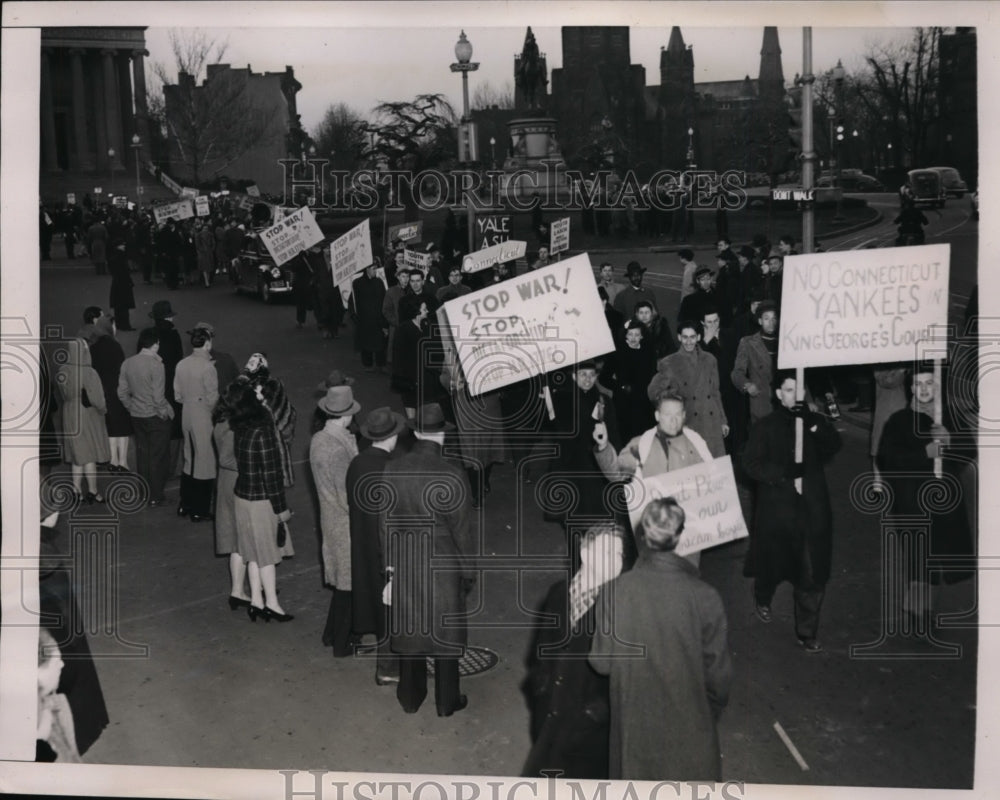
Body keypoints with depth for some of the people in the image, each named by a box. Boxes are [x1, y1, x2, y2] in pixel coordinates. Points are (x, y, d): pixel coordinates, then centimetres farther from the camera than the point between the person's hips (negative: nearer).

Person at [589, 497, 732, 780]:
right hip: (688, 723, -1)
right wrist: (713, 713, 9)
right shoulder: (704, 598, -21)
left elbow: (602, 662, -10)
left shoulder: (615, 591, -19)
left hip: (633, 722, 1)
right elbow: (717, 670, -11)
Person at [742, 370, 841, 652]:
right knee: (773, 563, 15)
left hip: (812, 508, 2)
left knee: (813, 574, 0)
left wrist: (814, 426, -22)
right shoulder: (766, 427, -3)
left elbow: (833, 447, -7)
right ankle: (762, 599, 47)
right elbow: (751, 464, -10)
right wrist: (786, 477, -19)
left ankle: (807, 632, 12)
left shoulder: (814, 422, 7)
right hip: (777, 508, -2)